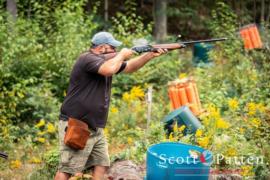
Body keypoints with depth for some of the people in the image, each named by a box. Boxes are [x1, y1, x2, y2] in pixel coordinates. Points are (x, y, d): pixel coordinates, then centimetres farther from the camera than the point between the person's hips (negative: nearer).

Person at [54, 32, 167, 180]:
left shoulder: (106, 61, 16)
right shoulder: (88, 59, -15)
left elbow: (129, 67, 20)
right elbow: (109, 69, -33)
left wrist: (150, 55, 7)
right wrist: (121, 55, -13)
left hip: (95, 128, 10)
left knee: (102, 164, 7)